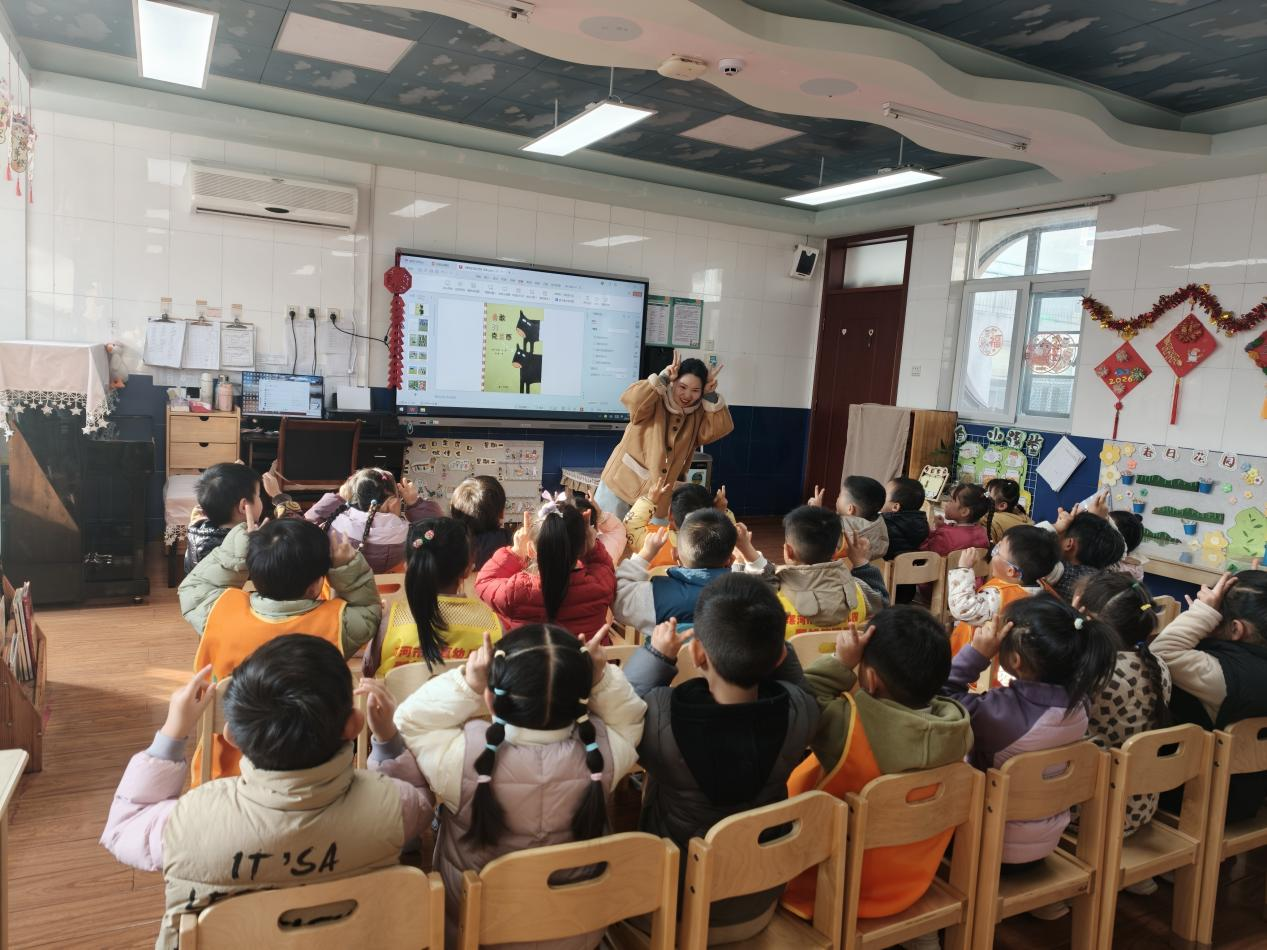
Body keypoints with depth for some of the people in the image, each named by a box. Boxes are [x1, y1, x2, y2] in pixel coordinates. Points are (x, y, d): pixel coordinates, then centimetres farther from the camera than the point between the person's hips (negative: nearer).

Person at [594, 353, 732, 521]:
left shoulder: (698, 415, 3)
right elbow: (630, 399, -28)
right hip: (622, 484, -3)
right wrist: (663, 379, -27)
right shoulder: (655, 402, -10)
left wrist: (711, 395, -15)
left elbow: (722, 428, -10)